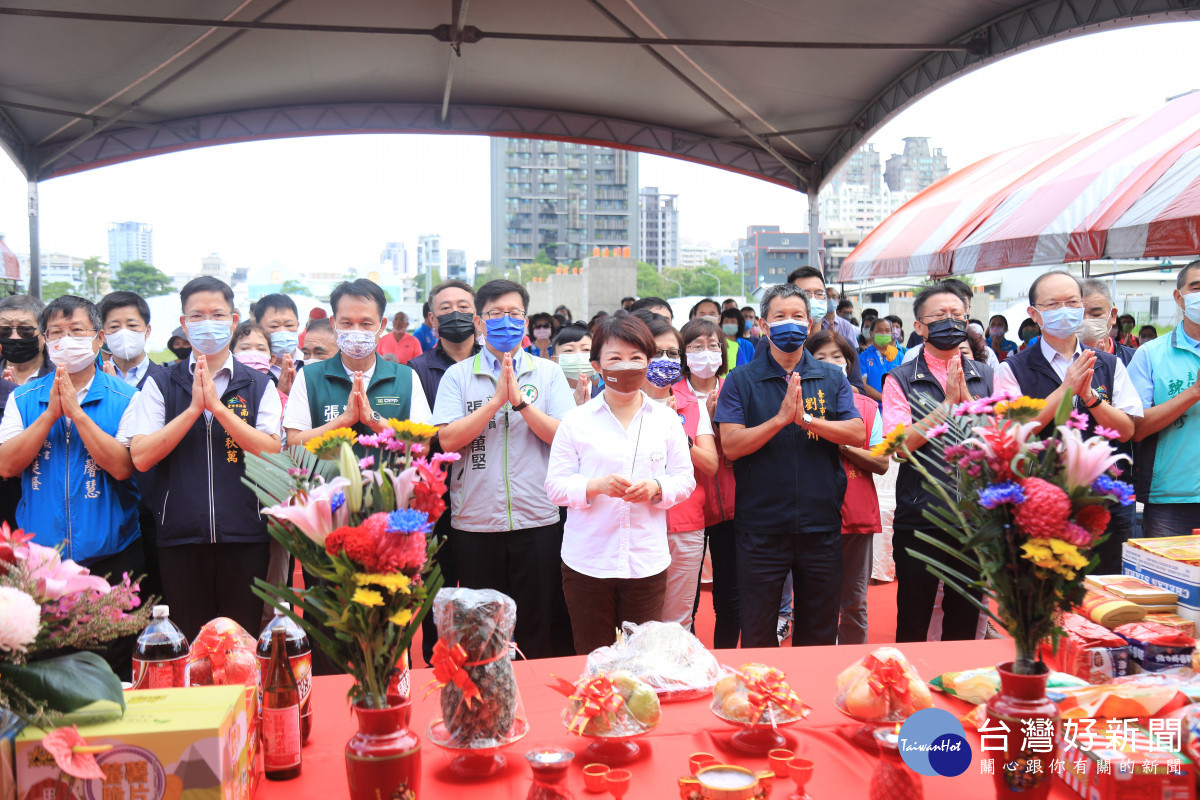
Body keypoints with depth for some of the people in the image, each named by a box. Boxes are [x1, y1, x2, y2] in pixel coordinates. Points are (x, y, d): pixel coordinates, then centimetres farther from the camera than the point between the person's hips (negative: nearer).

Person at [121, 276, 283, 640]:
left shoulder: (258, 386, 6)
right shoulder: (161, 385, 6)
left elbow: (272, 452, -8)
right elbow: (141, 457, -4)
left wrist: (217, 406, -14)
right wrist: (194, 407, -11)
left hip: (244, 538, 0)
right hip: (180, 538, 1)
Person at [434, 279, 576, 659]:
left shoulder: (548, 373, 5)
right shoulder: (458, 375, 3)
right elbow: (448, 439, -9)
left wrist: (520, 400, -15)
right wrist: (497, 399, -14)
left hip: (538, 522, 0)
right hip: (475, 524, 0)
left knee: (538, 634, 7)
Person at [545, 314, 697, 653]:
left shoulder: (666, 419, 7)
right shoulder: (576, 421, 0)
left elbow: (685, 479, 8)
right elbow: (555, 485, -1)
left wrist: (656, 487, -13)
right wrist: (597, 486, -19)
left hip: (647, 561, 1)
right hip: (587, 562, -1)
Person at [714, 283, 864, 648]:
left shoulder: (832, 378, 7)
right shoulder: (741, 380, 0)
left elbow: (858, 433, -6)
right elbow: (730, 445, -10)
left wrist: (807, 419, -19)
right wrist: (781, 418, -21)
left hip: (821, 525, 2)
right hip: (761, 526, -2)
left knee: (819, 635, 13)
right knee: (758, 638, 8)